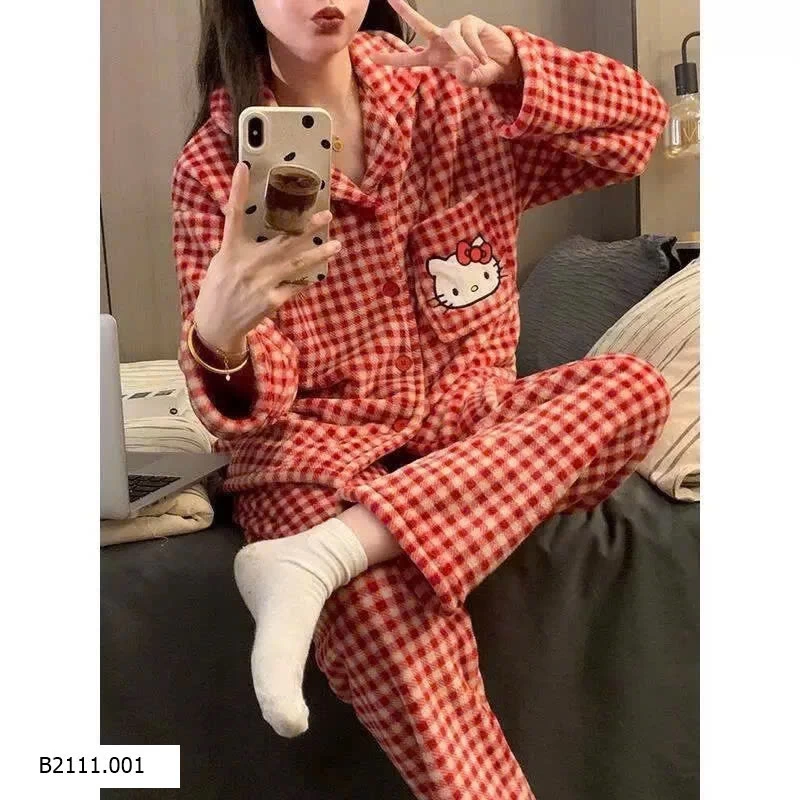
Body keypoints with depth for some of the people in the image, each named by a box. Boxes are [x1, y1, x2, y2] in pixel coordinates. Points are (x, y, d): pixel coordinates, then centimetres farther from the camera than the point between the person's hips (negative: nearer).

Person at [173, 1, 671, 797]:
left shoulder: (445, 93, 3)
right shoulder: (216, 163, -6)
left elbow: (639, 119, 1)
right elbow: (250, 410, -13)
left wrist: (512, 70, -18)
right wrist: (217, 334, -38)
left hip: (465, 419, 4)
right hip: (320, 445, -4)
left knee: (634, 386, -24)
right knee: (389, 621, -35)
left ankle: (319, 558, -33)